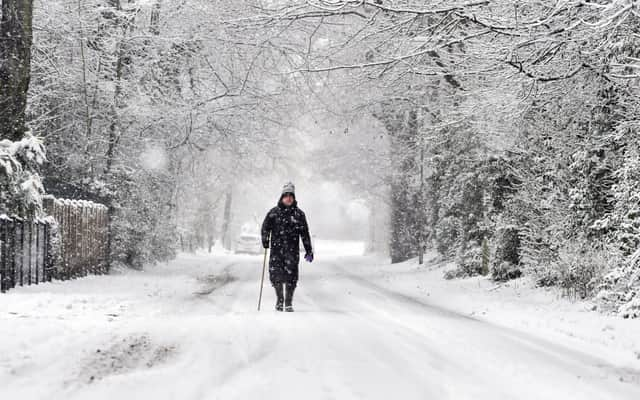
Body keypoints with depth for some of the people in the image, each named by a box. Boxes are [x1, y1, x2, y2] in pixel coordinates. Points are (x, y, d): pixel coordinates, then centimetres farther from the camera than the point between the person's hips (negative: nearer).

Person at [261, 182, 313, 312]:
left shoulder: (299, 214, 8)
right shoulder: (274, 212, 7)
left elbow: (305, 233, 9)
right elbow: (266, 227, 8)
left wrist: (308, 250, 6)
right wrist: (265, 240, -8)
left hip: (292, 250, 0)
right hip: (276, 249, 0)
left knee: (291, 275, -5)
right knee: (275, 274, -2)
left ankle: (288, 303, 6)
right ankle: (279, 299, 19)